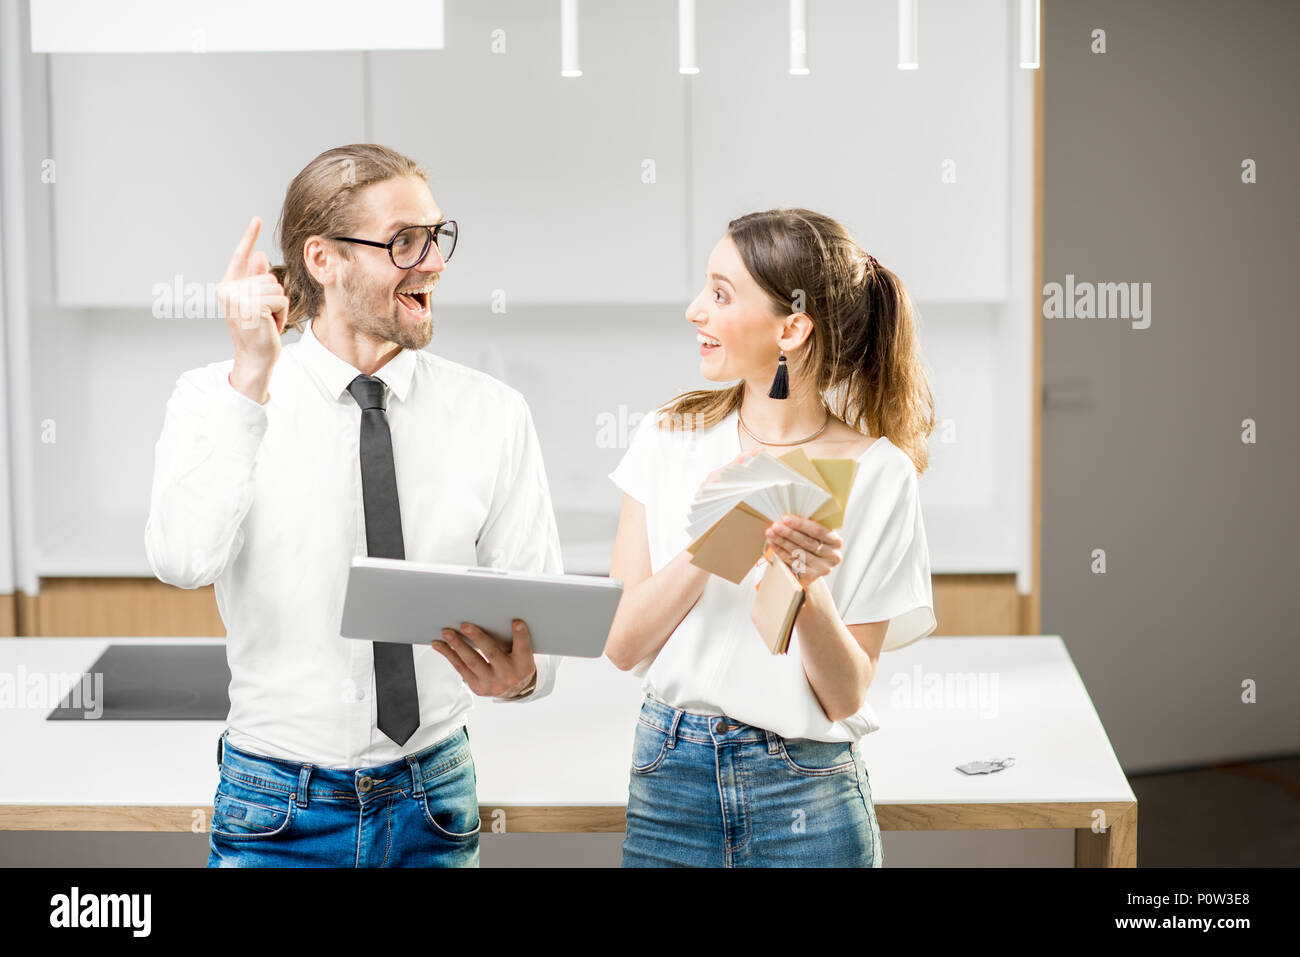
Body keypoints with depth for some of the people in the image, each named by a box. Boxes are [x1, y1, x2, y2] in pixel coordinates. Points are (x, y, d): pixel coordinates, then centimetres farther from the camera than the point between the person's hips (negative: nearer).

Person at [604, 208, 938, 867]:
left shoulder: (877, 473, -9)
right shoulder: (671, 439, -1)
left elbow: (847, 698, -7)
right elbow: (621, 644, -5)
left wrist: (805, 590, -23)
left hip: (805, 800, -2)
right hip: (671, 781, 2)